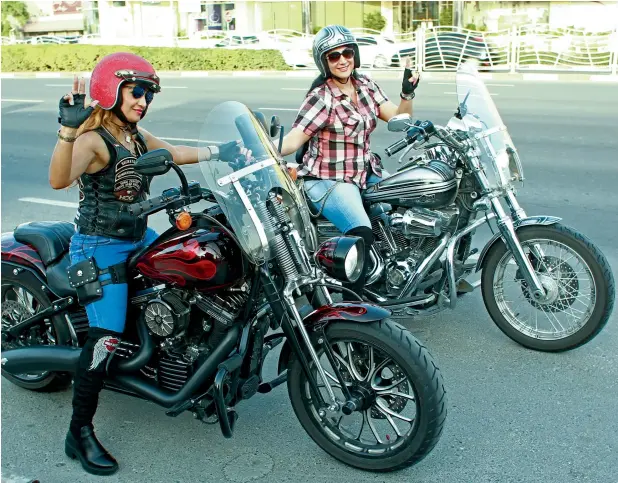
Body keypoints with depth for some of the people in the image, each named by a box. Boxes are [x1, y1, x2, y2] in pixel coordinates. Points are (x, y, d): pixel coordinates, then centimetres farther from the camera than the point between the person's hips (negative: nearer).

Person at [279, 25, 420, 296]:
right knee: (361, 233, -29)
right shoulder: (321, 98, -13)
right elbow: (292, 141, -20)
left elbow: (398, 118, 5)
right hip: (328, 180, -8)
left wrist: (407, 94, -14)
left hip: (365, 172, 8)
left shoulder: (365, 85, 7)